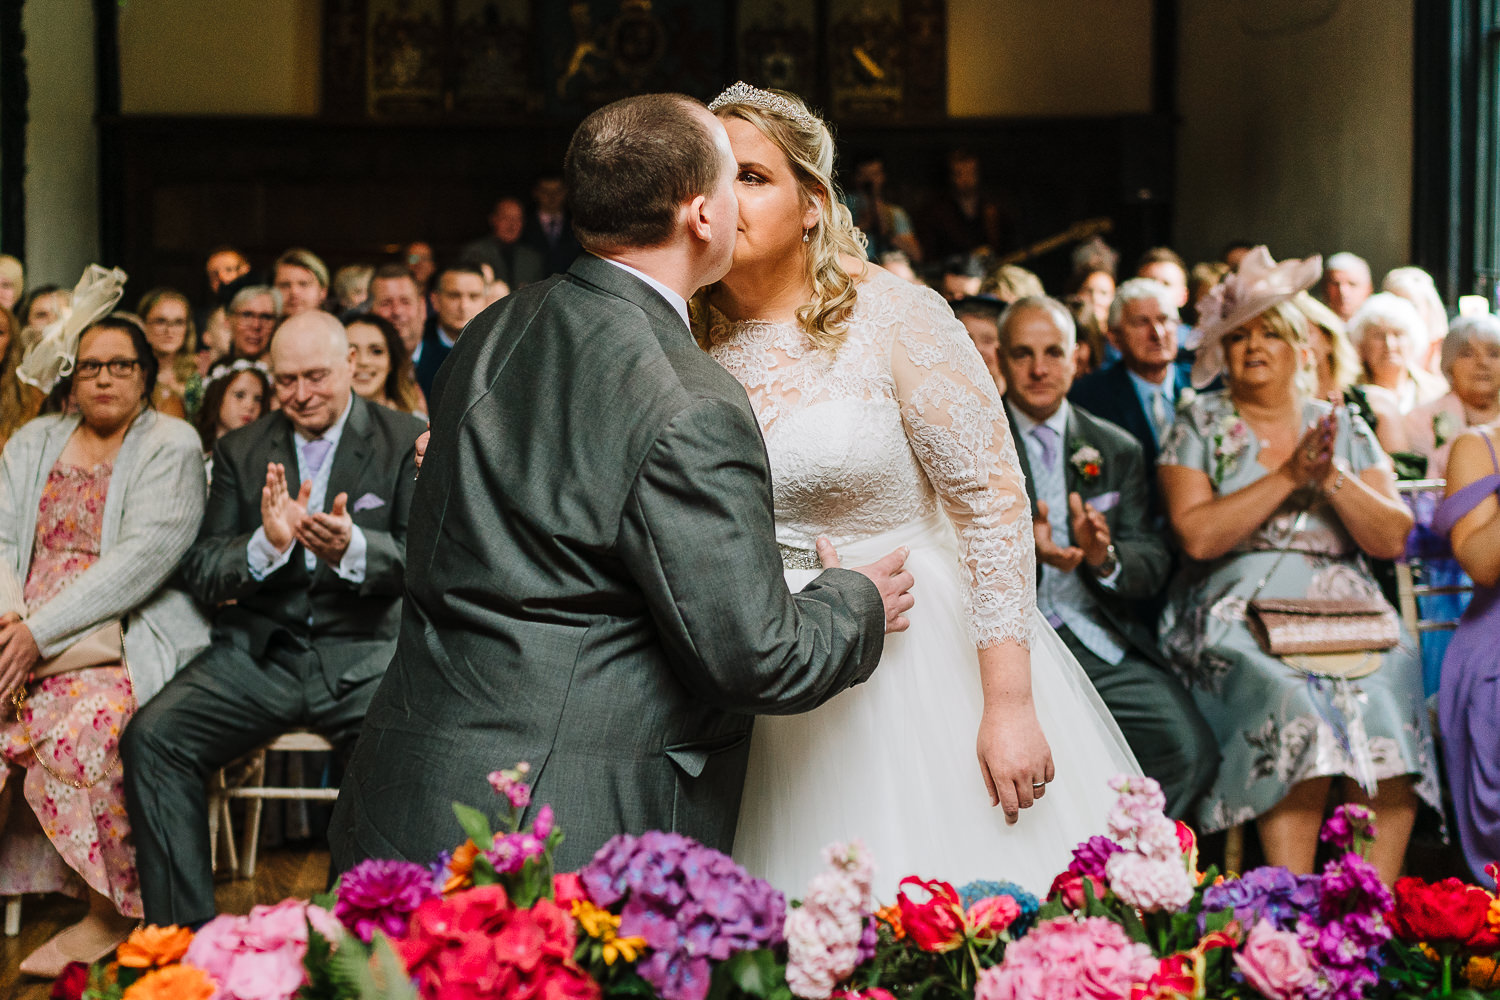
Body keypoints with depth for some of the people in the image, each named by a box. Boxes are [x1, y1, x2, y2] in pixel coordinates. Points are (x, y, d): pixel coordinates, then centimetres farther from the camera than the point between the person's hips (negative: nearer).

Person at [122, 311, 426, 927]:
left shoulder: (406, 442, 4)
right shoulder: (240, 451, 12)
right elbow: (199, 571, 5)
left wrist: (352, 548, -28)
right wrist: (267, 544, -17)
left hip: (364, 654, -3)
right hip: (259, 652, 3)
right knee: (150, 738, -20)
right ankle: (184, 936, -14)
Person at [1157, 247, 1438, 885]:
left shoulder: (1345, 428, 16)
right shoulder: (1200, 426, 8)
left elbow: (1392, 539, 6)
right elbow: (1197, 535, -8)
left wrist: (1331, 477, -8)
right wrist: (1288, 477, -11)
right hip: (1238, 620, -2)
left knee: (1387, 706, -28)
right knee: (1297, 714, -32)